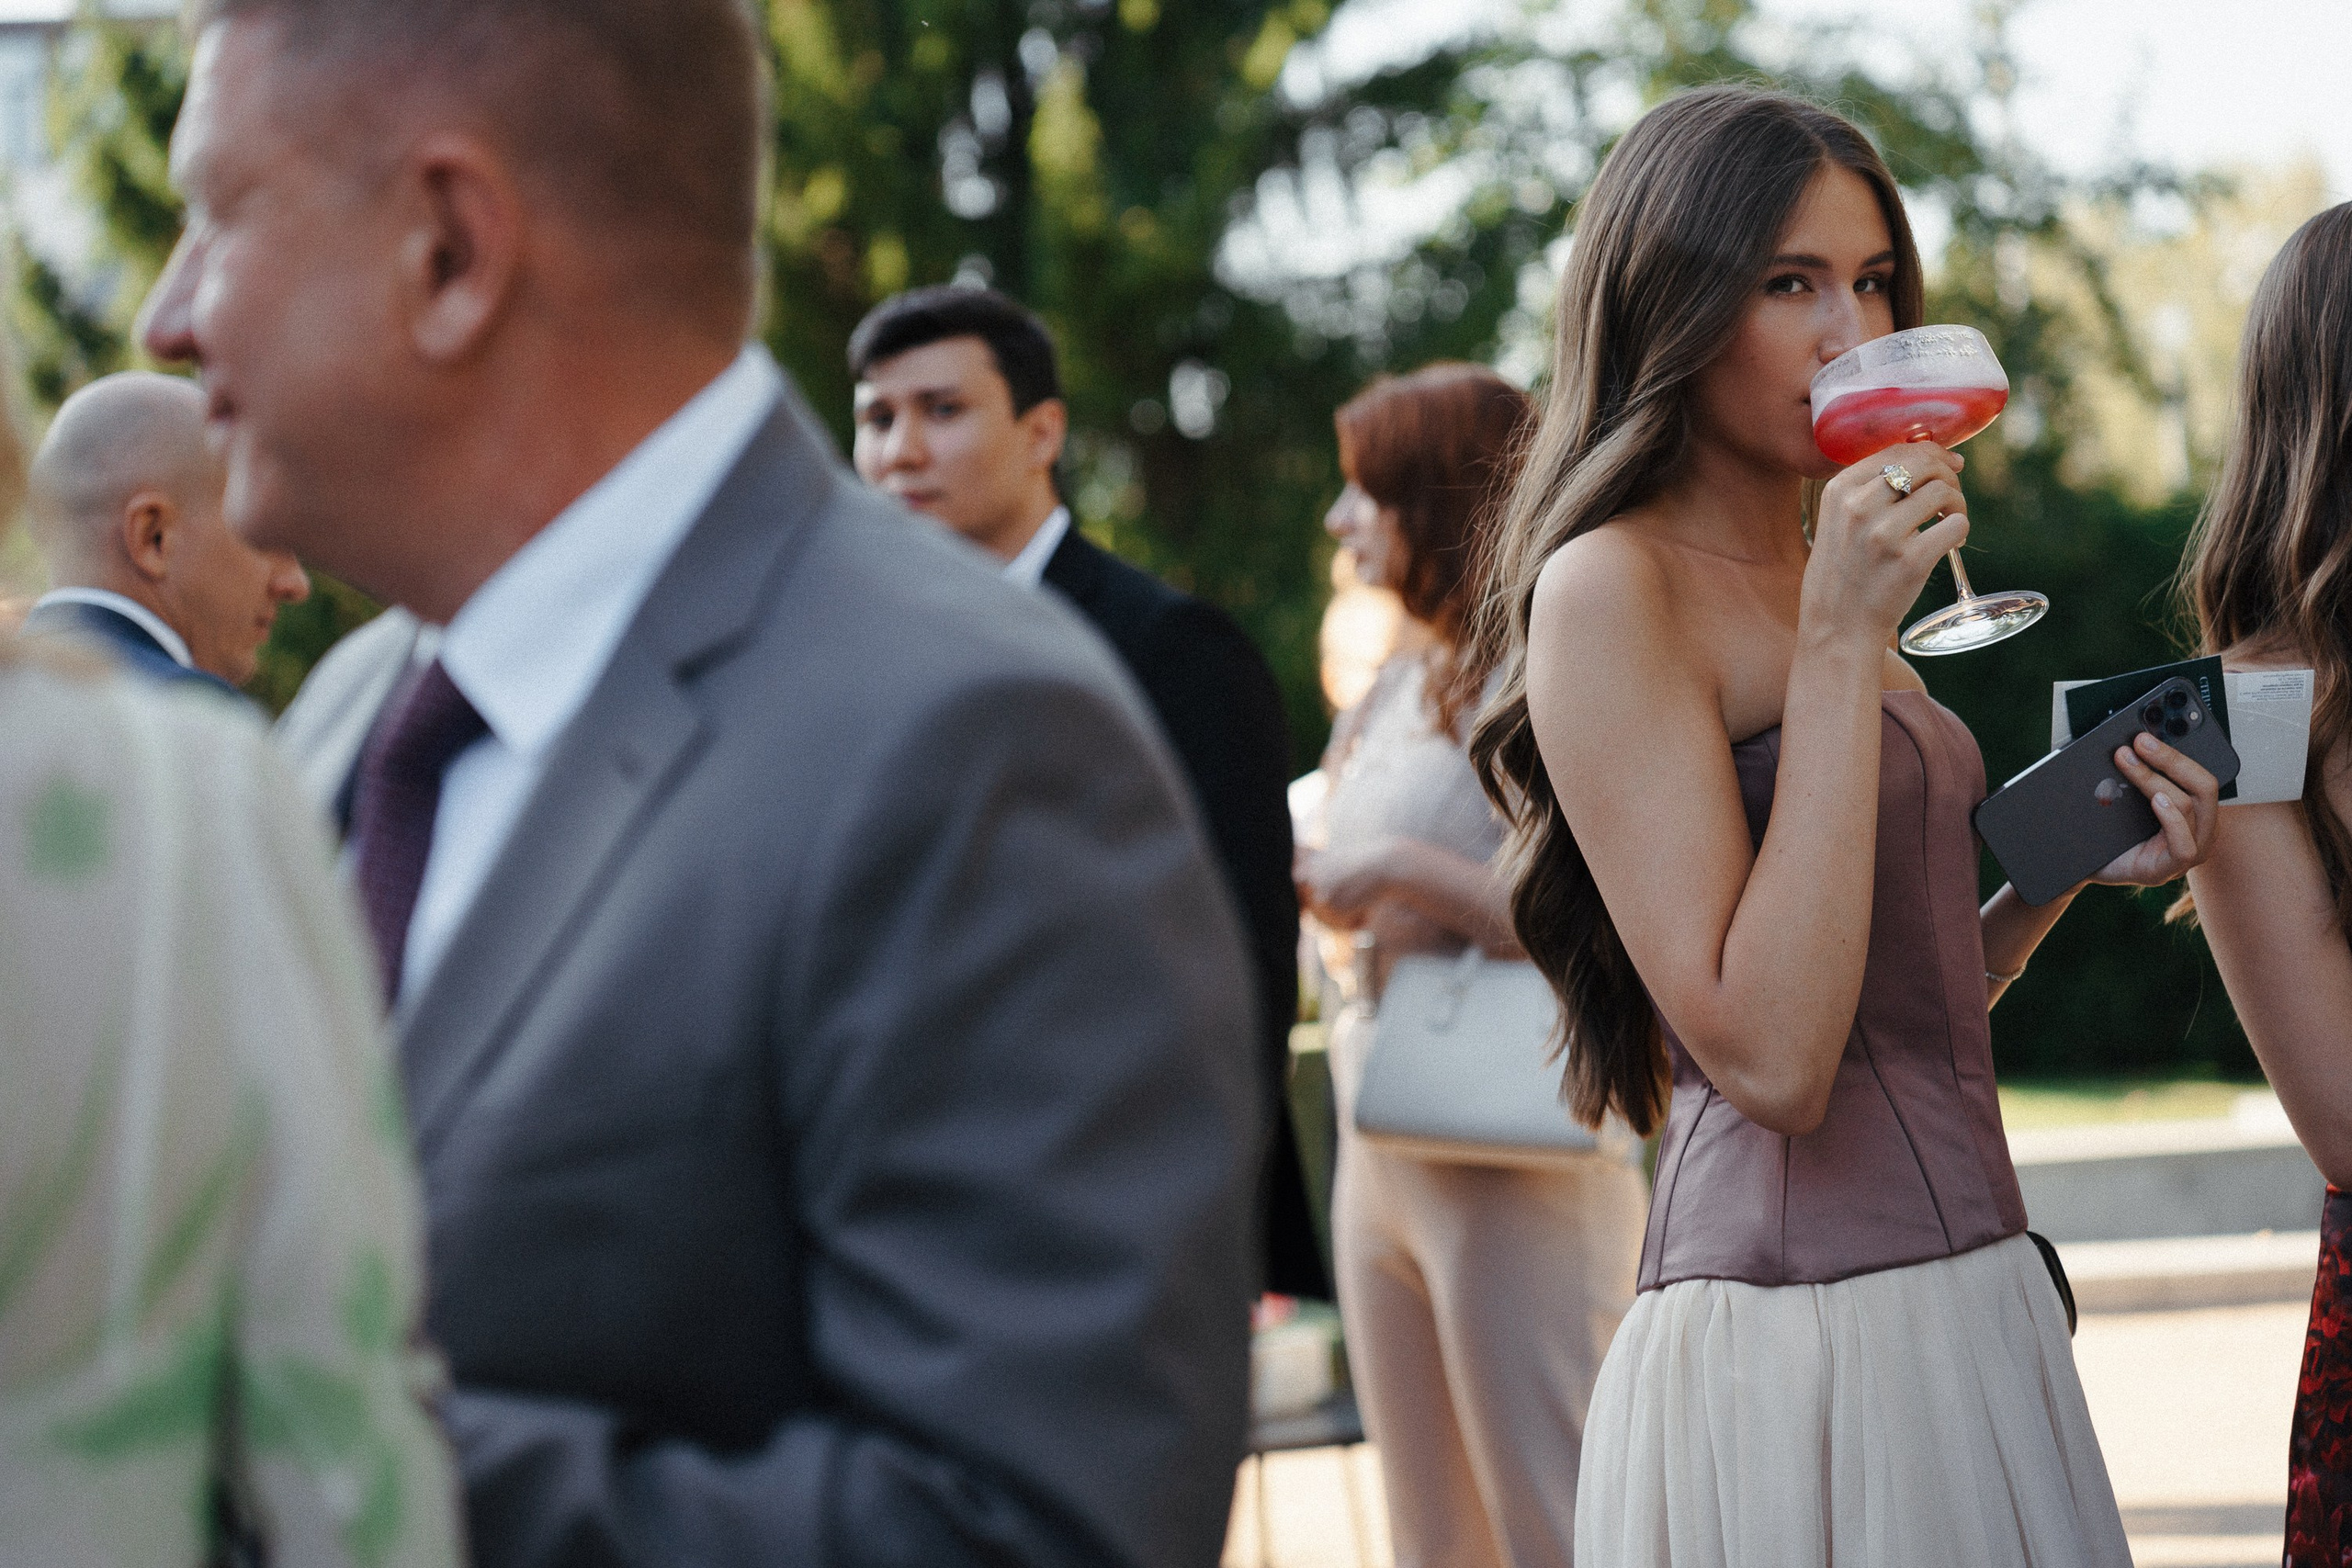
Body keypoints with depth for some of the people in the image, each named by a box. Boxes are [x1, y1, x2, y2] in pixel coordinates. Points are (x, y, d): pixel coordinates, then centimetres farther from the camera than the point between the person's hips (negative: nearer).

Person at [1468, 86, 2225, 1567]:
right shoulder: (1611, 587, -12)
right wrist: (1841, 639, -19)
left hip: (1974, 1311, 8)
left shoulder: (1818, 578, 13)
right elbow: (1769, 1057, -21)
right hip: (1796, 1342, -8)